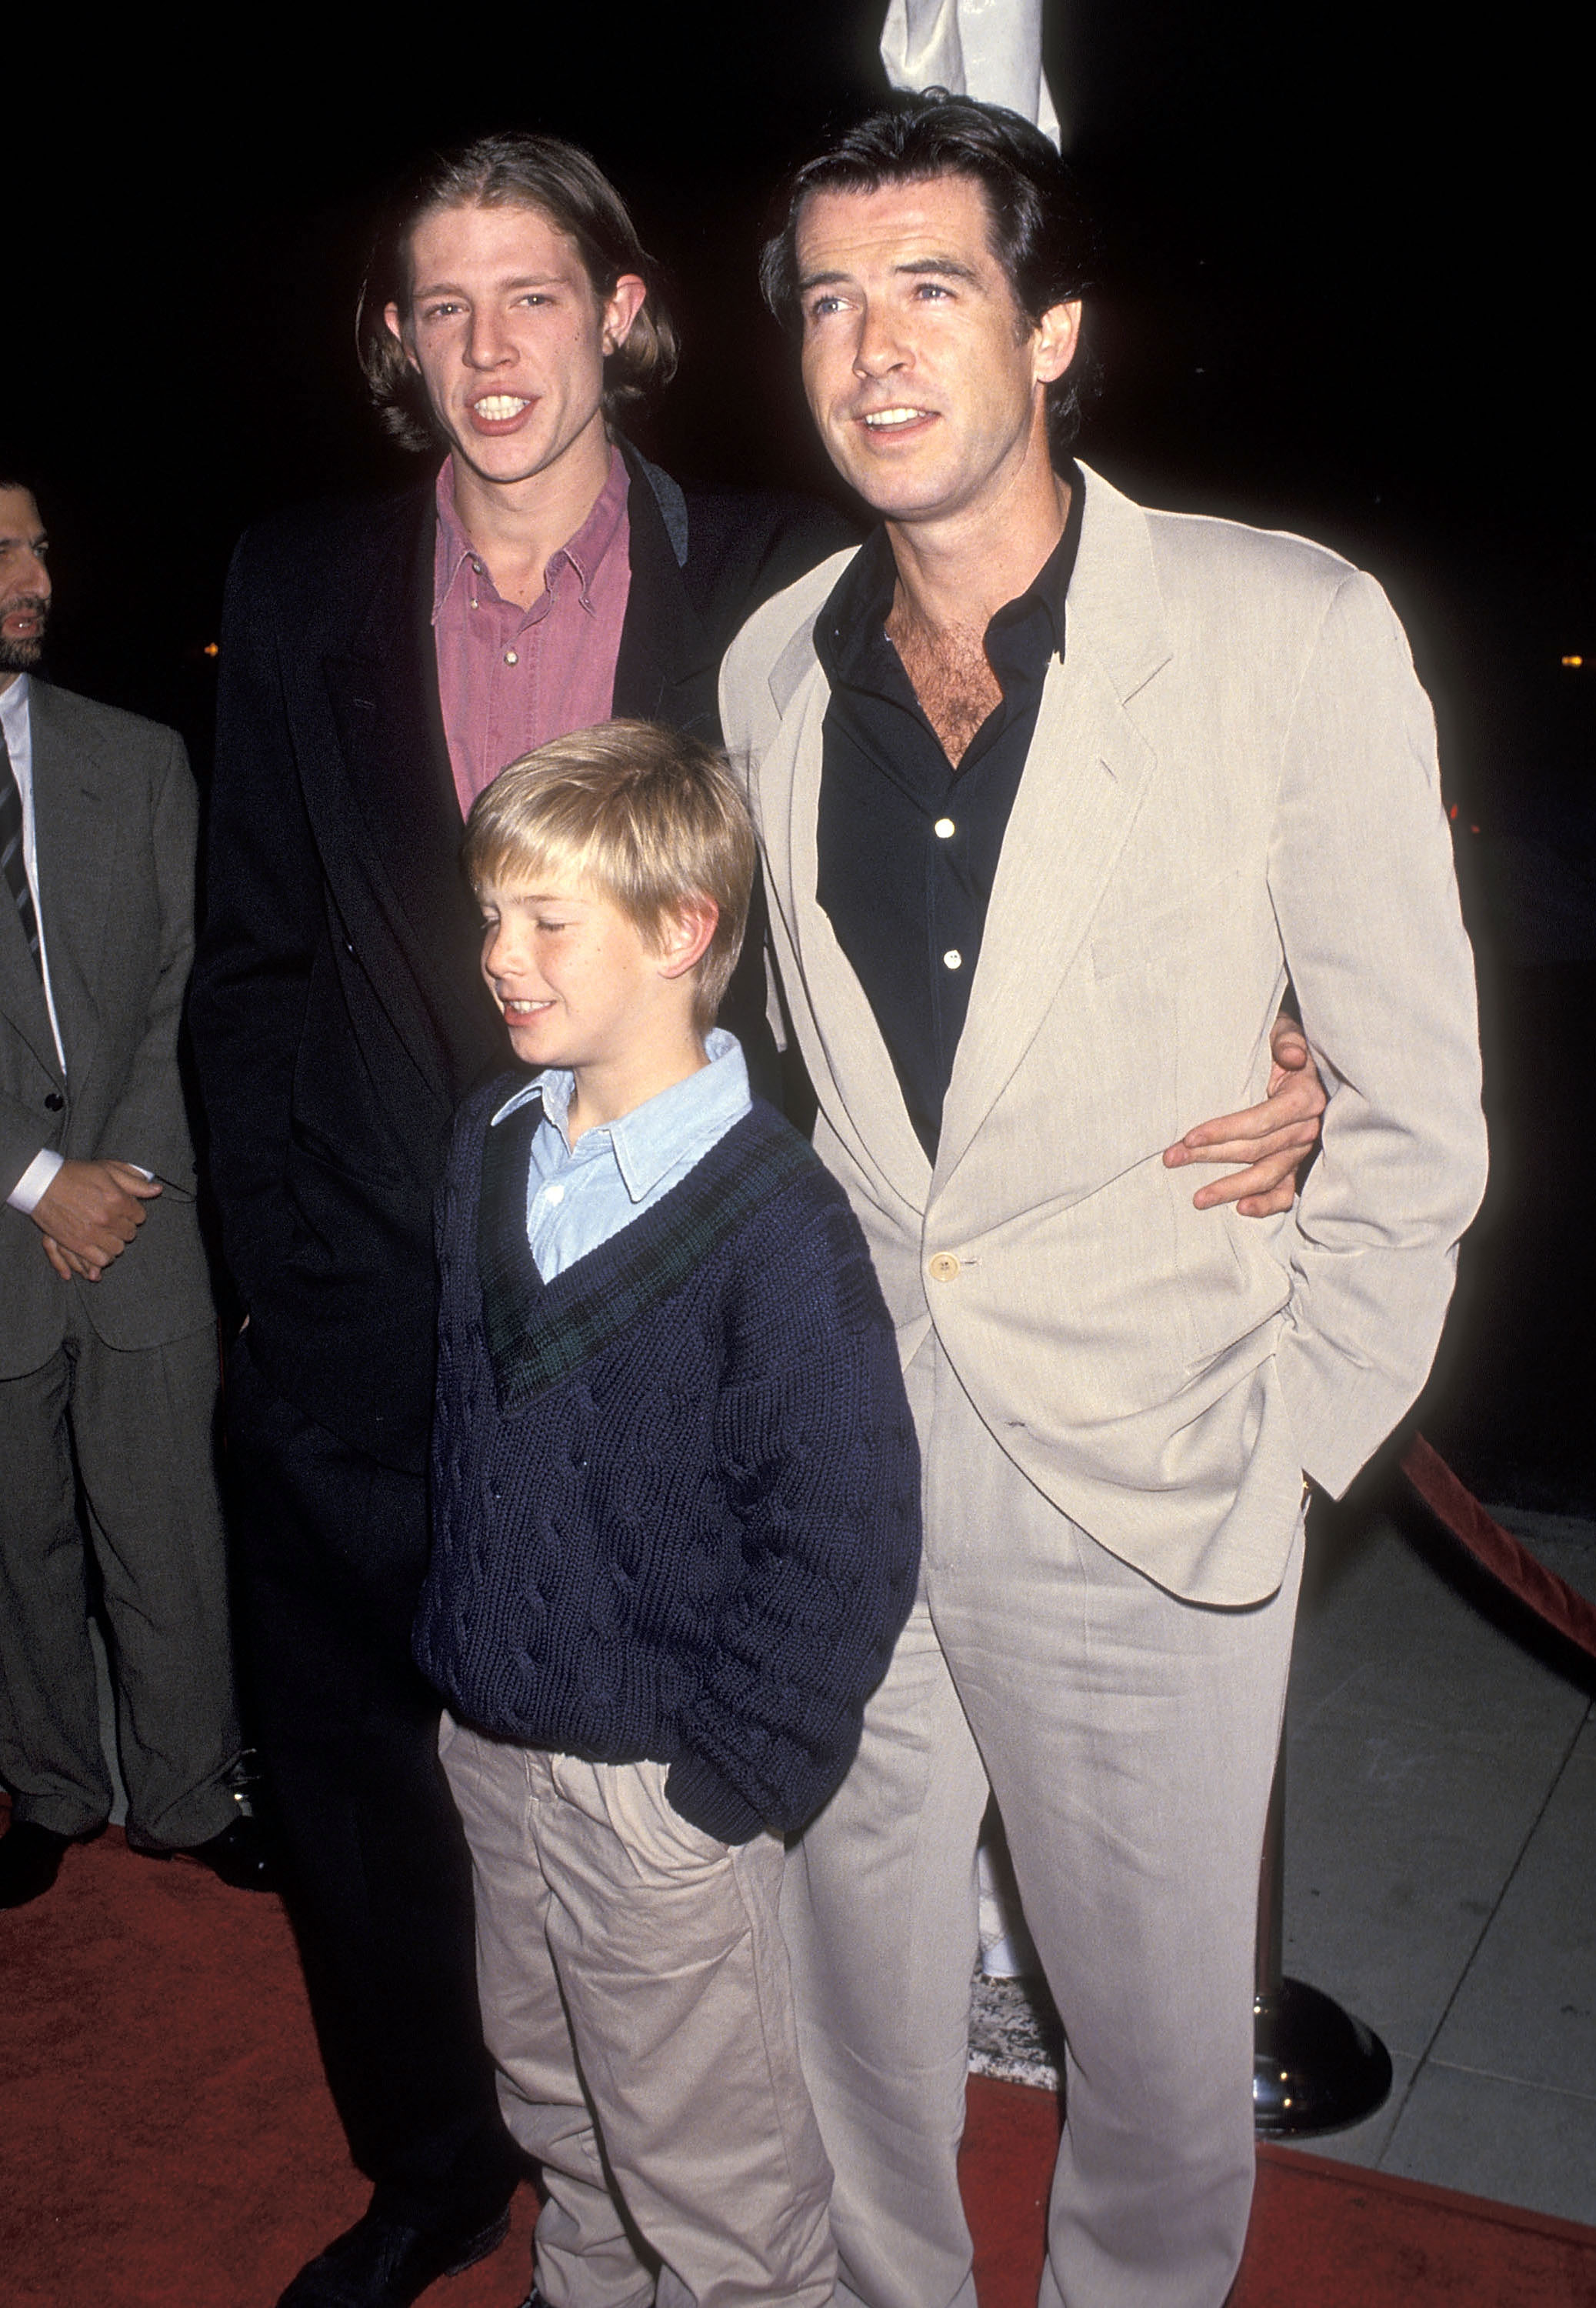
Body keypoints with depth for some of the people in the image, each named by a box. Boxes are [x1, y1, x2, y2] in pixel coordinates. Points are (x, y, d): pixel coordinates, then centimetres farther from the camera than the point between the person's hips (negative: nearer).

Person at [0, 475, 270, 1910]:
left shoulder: (142, 760, 7)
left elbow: (188, 984, 5)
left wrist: (131, 1170, -6)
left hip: (143, 1221, 2)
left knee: (167, 1534, 7)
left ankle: (188, 1795, 25)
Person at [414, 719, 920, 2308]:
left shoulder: (773, 1218, -23)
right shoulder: (486, 1145, 1)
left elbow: (848, 1536, -21)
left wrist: (724, 1774, -17)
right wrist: (452, 1650, 12)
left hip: (658, 1783, -7)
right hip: (489, 1744, 7)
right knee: (553, 2107, 27)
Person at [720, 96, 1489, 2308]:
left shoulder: (1288, 631, -10)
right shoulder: (773, 668, 4)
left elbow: (1412, 1098, -6)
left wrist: (1290, 1435, -8)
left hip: (1140, 1482, -3)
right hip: (838, 1452, 4)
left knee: (1162, 2037, 12)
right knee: (858, 1999, 19)